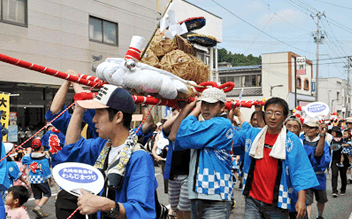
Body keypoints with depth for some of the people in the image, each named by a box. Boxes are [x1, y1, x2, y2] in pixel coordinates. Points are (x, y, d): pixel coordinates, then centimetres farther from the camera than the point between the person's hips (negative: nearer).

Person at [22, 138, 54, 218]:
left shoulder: (29, 156, 1)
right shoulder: (44, 157, -11)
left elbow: (23, 161, 20)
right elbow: (47, 170, -10)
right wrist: (51, 180, -2)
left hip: (32, 179, 5)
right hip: (41, 179, -5)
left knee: (37, 196, 12)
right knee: (47, 193, 7)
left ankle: (39, 213, 14)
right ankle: (38, 207, -11)